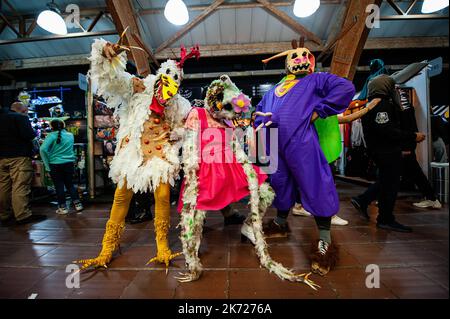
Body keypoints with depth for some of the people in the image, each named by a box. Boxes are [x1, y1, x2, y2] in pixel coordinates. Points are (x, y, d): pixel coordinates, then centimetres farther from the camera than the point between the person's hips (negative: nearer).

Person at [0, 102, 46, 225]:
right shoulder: (20, 117, -6)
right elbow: (29, 135, -18)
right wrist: (35, 133, 2)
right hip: (19, 156, -7)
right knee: (20, 186, -8)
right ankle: (23, 215, -9)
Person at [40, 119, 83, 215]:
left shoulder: (51, 135, -8)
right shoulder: (70, 135, 4)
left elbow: (43, 149, -18)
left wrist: (47, 165, -10)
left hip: (55, 164, -3)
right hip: (69, 163, 3)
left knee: (59, 186, 7)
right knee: (70, 184, 15)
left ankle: (63, 208, 15)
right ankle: (77, 204, 14)